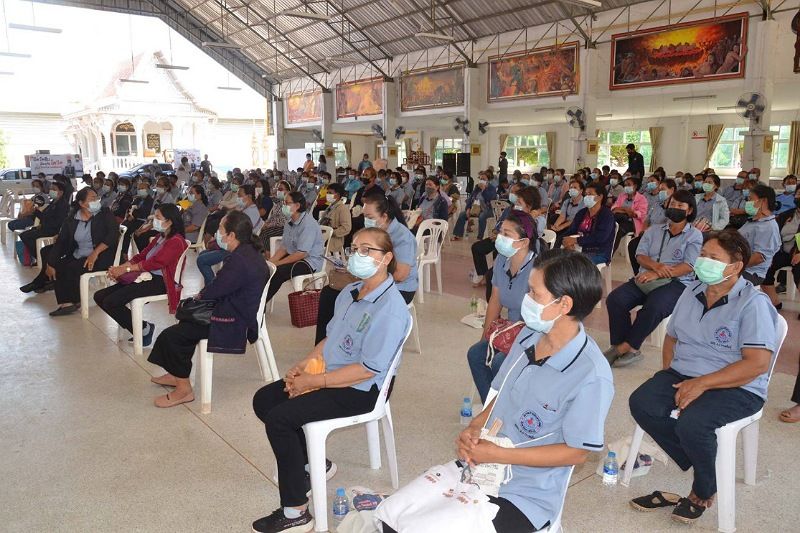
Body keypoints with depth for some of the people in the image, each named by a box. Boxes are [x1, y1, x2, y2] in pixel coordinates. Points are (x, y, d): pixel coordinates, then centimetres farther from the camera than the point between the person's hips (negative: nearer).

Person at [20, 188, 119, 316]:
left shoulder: (104, 214, -3)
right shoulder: (72, 219, 7)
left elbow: (113, 234, -15)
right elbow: (61, 241, 2)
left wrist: (95, 253, -25)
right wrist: (50, 264, -7)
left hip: (101, 256, -6)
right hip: (78, 255, 6)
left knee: (71, 268, -22)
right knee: (58, 266, -11)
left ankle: (73, 302, -5)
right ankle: (65, 303, -7)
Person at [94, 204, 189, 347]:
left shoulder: (176, 241, -10)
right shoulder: (160, 238, 21)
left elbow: (155, 263, -19)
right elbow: (141, 256, 15)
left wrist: (126, 269, -15)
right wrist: (119, 268, -1)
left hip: (159, 282, -10)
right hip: (146, 277, 10)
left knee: (111, 302, -21)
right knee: (99, 296, 2)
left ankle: (144, 329, -3)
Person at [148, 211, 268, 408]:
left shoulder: (239, 261, -27)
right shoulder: (251, 252, 6)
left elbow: (214, 291, -20)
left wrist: (200, 295, 2)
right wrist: (205, 294, 1)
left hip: (234, 322, -11)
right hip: (243, 310, 11)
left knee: (171, 336, -8)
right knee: (188, 317, 28)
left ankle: (184, 389, 4)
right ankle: (178, 374, 37)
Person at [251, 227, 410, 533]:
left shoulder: (390, 309, -22)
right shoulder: (350, 292, 6)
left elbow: (367, 369, -25)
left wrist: (313, 382, -20)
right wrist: (303, 365, -2)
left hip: (358, 390, -9)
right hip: (327, 373, 9)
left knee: (279, 418, -20)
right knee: (263, 400, 4)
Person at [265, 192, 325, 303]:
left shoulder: (309, 224, -19)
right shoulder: (290, 222, 9)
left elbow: (302, 253, -24)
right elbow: (283, 248, 9)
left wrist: (278, 263, -22)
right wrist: (271, 261, -9)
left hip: (310, 261, -8)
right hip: (292, 256, 8)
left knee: (277, 272, -26)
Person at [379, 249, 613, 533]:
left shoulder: (591, 376, -23)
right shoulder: (528, 336, -1)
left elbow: (577, 452, -16)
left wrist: (496, 454, -17)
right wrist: (474, 428, -9)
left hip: (525, 497, -6)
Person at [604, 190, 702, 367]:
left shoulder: (694, 235, 7)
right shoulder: (654, 230, 21)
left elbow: (688, 266, -6)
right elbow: (640, 255, 9)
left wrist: (657, 274, -19)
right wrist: (656, 266, -15)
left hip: (676, 282, -4)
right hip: (646, 279, 4)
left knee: (653, 307, -36)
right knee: (614, 299, -23)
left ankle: (625, 346, -20)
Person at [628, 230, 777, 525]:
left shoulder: (754, 303, -11)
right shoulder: (692, 291, 10)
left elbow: (758, 363, -19)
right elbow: (672, 336, 20)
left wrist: (701, 384, -22)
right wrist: (668, 374, 3)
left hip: (736, 388, -6)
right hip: (683, 376, 7)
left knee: (691, 424, -32)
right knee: (640, 403, -19)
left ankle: (703, 490, 1)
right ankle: (699, 466, -1)